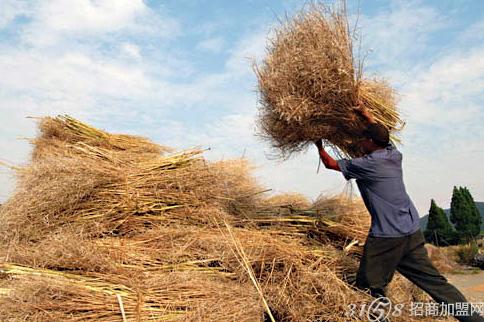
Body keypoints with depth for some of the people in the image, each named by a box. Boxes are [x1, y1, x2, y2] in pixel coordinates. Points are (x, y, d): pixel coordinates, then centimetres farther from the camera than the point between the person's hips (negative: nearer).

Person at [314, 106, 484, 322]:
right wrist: (367, 116, 36)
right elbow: (381, 136, 29)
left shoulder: (366, 165, -9)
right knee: (434, 281, 13)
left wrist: (319, 146, 20)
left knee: (369, 288, 5)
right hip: (413, 231, 8)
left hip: (386, 237, -7)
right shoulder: (394, 155, 8)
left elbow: (330, 163, 3)